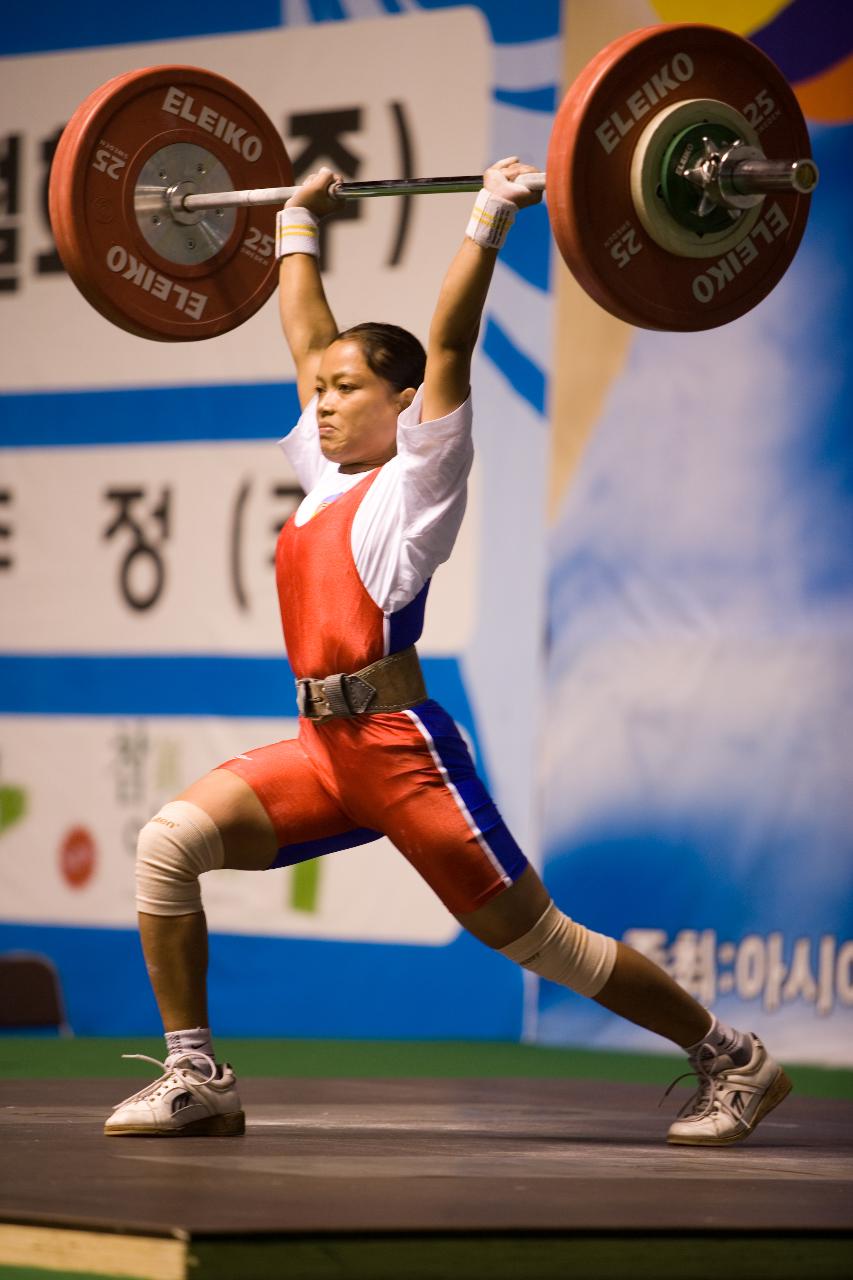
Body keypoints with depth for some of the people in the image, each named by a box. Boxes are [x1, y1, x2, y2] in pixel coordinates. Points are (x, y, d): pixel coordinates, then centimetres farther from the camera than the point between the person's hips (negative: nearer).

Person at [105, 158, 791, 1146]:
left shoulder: (416, 480, -1)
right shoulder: (326, 478, 17)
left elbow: (448, 346, -11)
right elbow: (307, 340, 27)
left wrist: (488, 223, -13)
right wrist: (298, 226, 34)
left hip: (403, 749, -7)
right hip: (323, 749, 7)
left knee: (537, 941, -1)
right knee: (167, 844, -12)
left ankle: (731, 1060, 14)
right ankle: (195, 1080, -5)